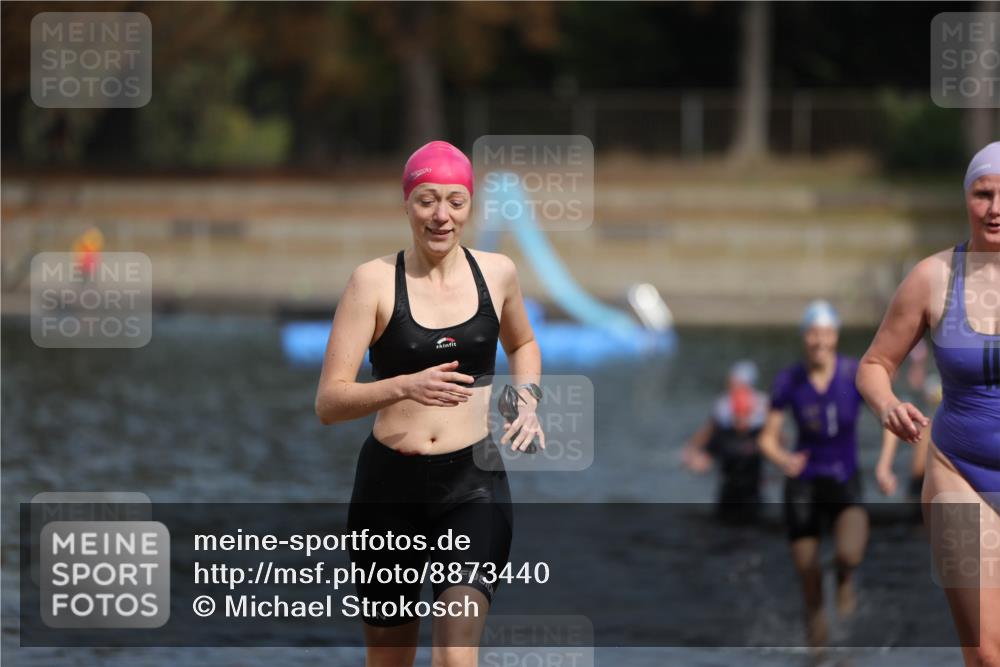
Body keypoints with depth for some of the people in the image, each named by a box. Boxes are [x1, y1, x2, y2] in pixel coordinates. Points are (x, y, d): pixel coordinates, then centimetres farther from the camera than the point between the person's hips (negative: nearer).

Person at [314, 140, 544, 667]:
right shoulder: (374, 281, -6)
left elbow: (522, 343, 28)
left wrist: (526, 399, 7)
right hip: (389, 485, 0)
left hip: (472, 484, 1)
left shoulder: (497, 273, 4)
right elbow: (328, 402, -11)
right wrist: (405, 387, -28)